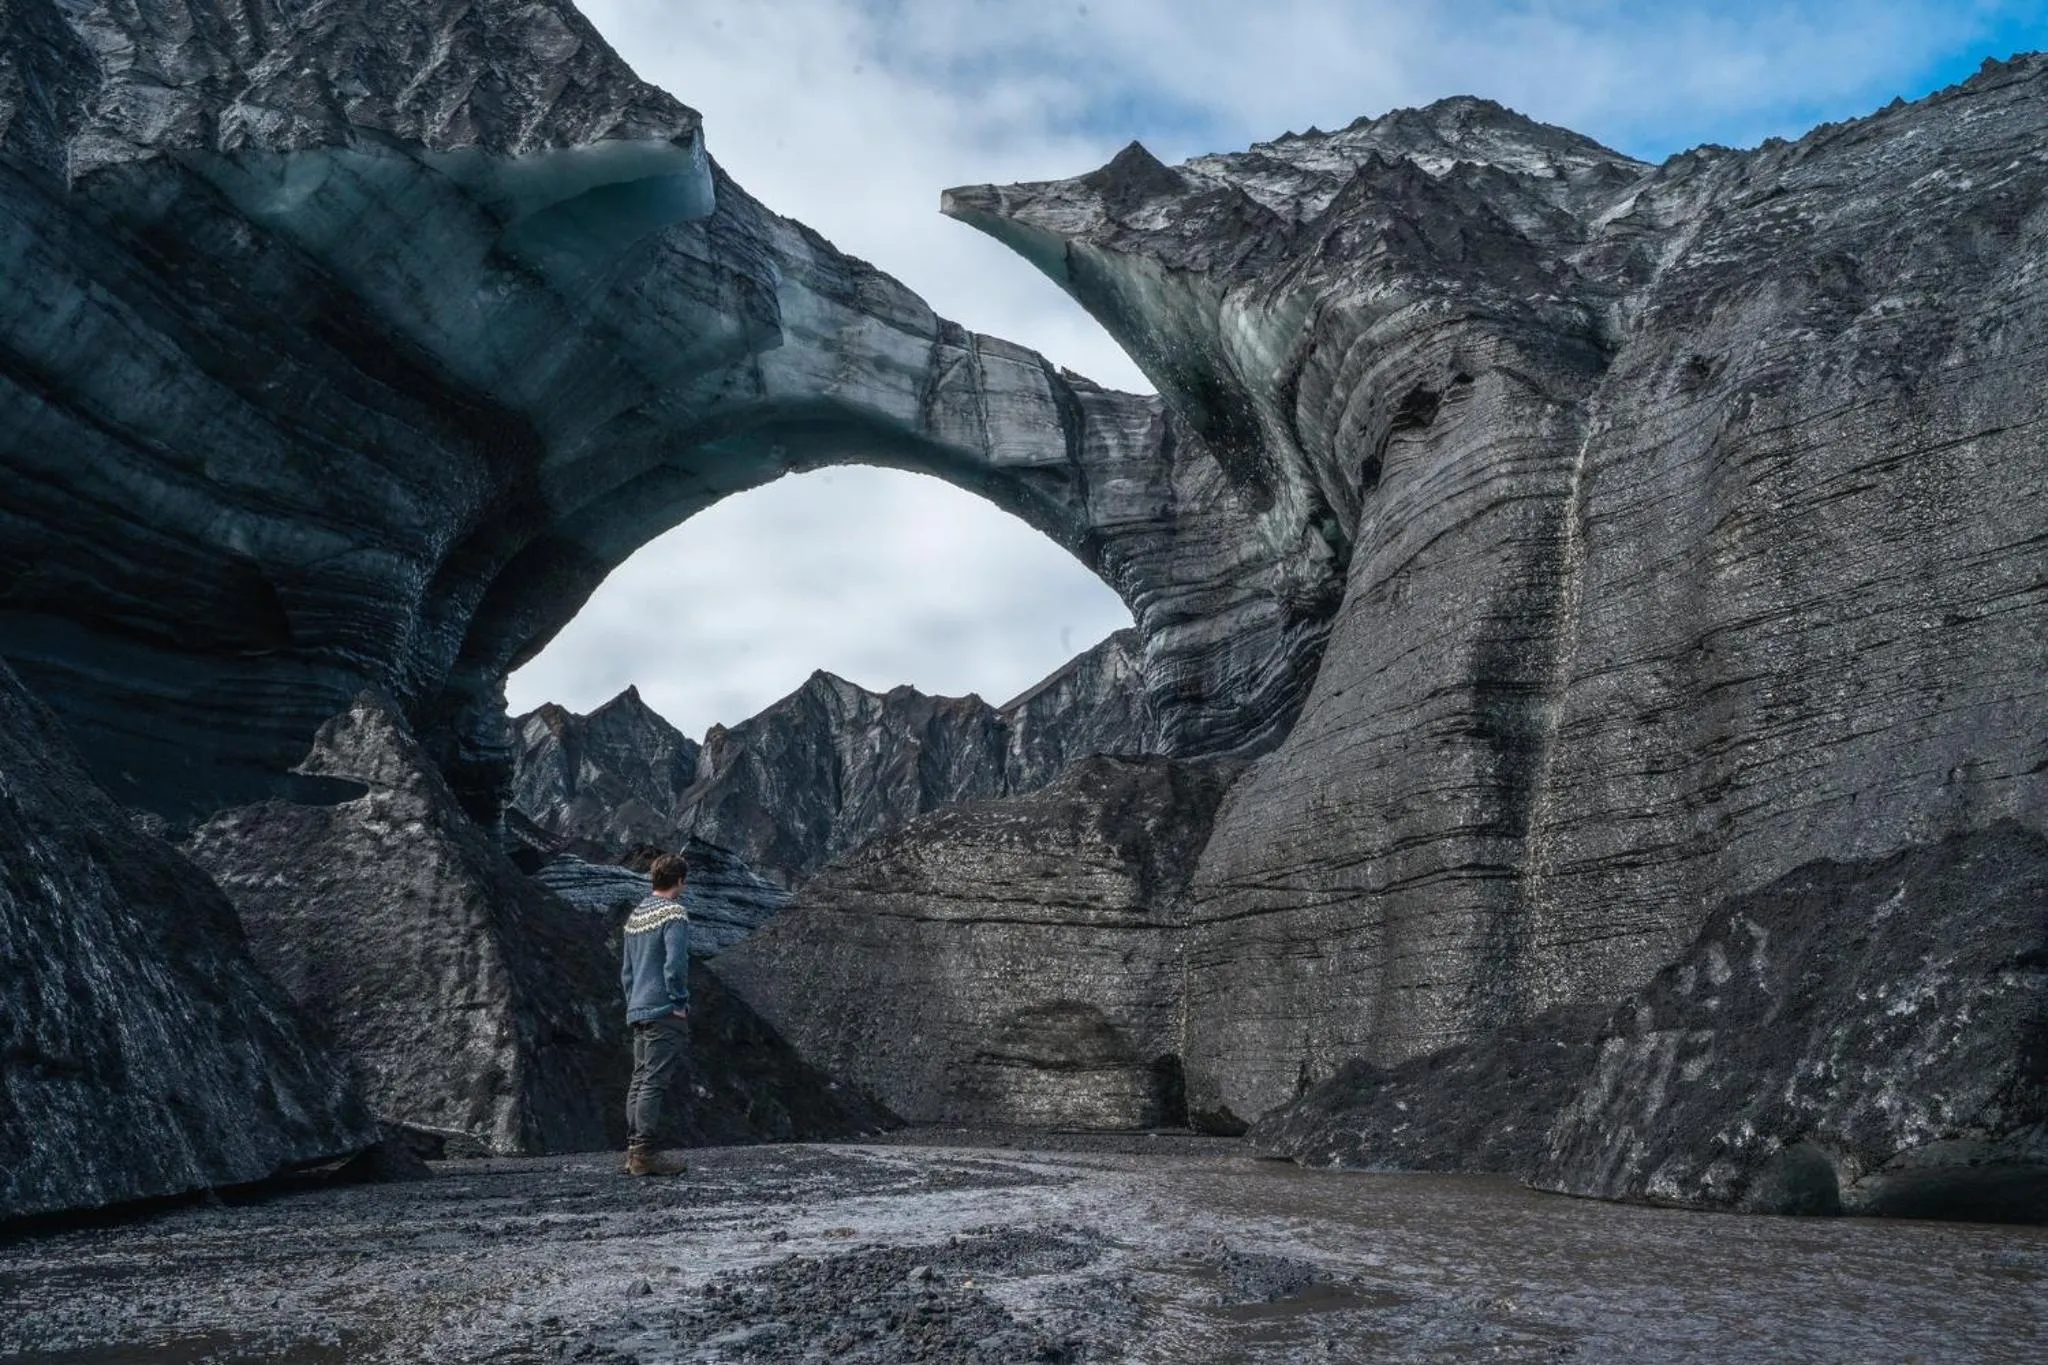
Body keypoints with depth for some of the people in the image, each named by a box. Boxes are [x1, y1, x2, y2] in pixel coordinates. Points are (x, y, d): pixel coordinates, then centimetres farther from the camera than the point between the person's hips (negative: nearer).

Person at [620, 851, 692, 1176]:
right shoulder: (674, 913, -10)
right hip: (664, 1012, -9)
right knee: (656, 1082, -8)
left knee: (640, 1079, 10)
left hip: (637, 1012, 9)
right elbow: (675, 965, -20)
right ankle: (645, 1154, -8)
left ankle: (634, 1150, 12)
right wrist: (680, 1003, -10)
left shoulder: (635, 915, 17)